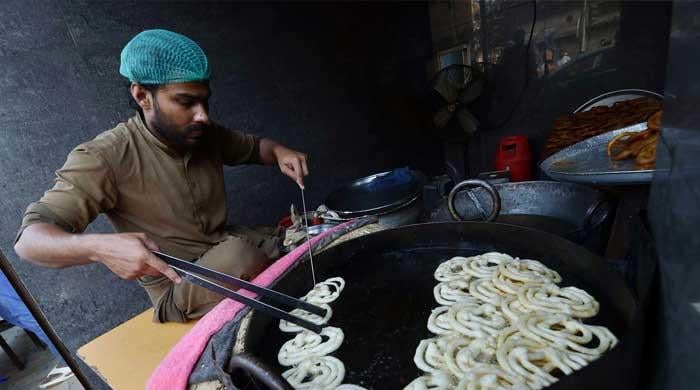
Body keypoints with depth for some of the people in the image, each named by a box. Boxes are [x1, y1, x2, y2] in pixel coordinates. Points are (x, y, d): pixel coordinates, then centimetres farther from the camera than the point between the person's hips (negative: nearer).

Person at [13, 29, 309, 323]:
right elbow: (29, 239, -19)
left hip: (228, 249, 6)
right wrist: (100, 247, -41)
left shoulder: (205, 134, -1)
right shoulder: (105, 158, -18)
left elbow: (253, 146, 15)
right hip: (177, 288, -5)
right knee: (240, 254, -34)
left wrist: (277, 152, -9)